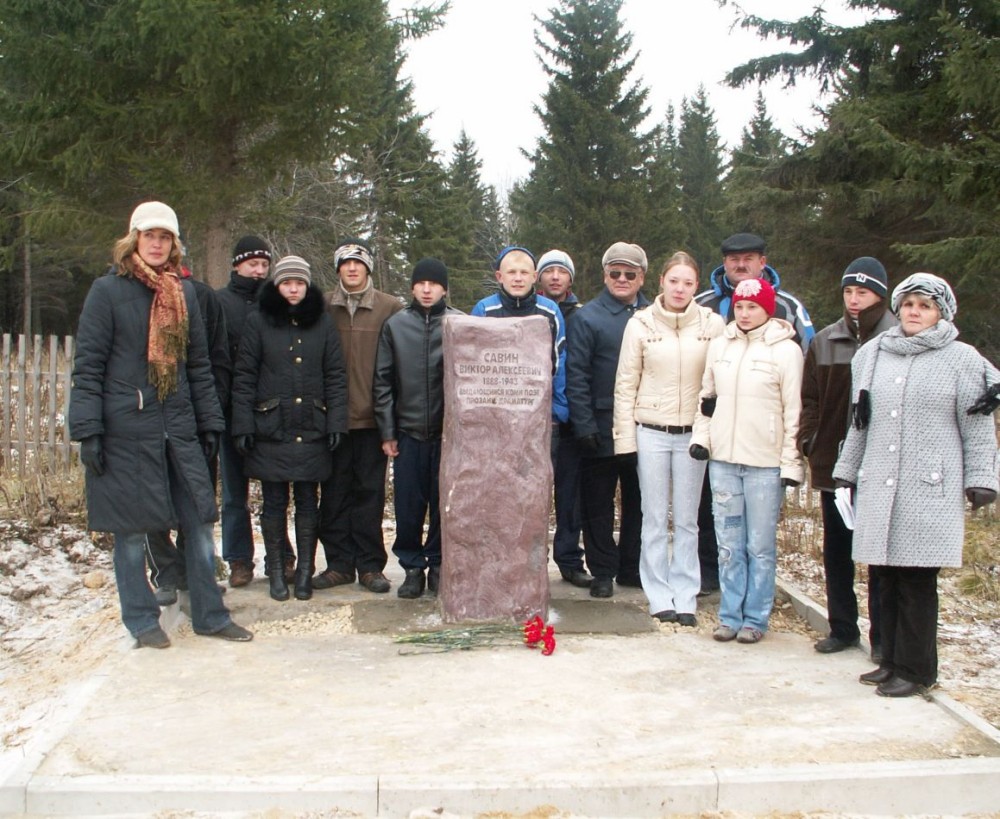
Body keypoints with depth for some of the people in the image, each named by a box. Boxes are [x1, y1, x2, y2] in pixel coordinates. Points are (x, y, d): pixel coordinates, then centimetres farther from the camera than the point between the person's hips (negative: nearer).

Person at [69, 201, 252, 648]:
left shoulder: (184, 292, 12)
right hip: (125, 429, -4)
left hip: (179, 427, 5)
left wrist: (210, 422, 12)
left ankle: (210, 615, 18)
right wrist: (88, 430, -11)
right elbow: (87, 366, -6)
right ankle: (141, 620, 19)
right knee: (131, 528, 4)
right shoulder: (107, 291, -3)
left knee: (200, 521, 5)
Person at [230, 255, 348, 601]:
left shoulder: (322, 322, 8)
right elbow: (243, 376, 1)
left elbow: (335, 375, 7)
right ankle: (276, 572, 15)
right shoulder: (258, 321, 3)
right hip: (270, 429, -1)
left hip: (312, 429, 1)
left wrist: (336, 422, -2)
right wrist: (242, 426, -6)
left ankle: (305, 572, 15)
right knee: (274, 503, 4)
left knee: (308, 502, 6)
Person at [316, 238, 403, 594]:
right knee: (335, 493, 6)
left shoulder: (391, 308, 1)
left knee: (370, 492, 5)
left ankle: (370, 564, 14)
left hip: (372, 417, -1)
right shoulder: (322, 307, 6)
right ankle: (339, 563, 17)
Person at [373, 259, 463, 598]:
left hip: (448, 430, -1)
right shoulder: (395, 325, 7)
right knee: (408, 504, 4)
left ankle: (437, 563, 19)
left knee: (445, 502, 5)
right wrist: (387, 431, 2)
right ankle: (412, 565, 18)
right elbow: (383, 381, 6)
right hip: (408, 430, 1)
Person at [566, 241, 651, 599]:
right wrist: (584, 425, -15)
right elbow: (576, 376, -8)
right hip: (601, 429, -3)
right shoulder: (588, 317, -4)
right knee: (598, 504, 5)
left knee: (639, 501, 12)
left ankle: (632, 567, 25)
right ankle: (603, 571, 16)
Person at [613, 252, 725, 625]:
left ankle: (685, 597, 16)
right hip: (651, 432, 0)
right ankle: (660, 596, 14)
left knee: (687, 520, 7)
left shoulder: (713, 324, 0)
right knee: (655, 519, 5)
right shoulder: (640, 324, 0)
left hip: (693, 433, 1)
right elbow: (626, 384, 2)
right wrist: (626, 435, -1)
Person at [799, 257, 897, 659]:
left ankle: (882, 635, 16)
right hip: (833, 464, 4)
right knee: (835, 550, 12)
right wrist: (808, 441, 0)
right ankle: (842, 627, 25)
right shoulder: (824, 341, 6)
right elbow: (809, 398, 10)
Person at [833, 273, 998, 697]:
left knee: (917, 580, -3)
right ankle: (892, 660, 20)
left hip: (930, 489, -4)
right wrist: (846, 471, 20)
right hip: (877, 486, 4)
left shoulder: (961, 359, 2)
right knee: (884, 576, 7)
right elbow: (859, 423, 19)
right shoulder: (871, 355, 13)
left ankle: (915, 670, 8)